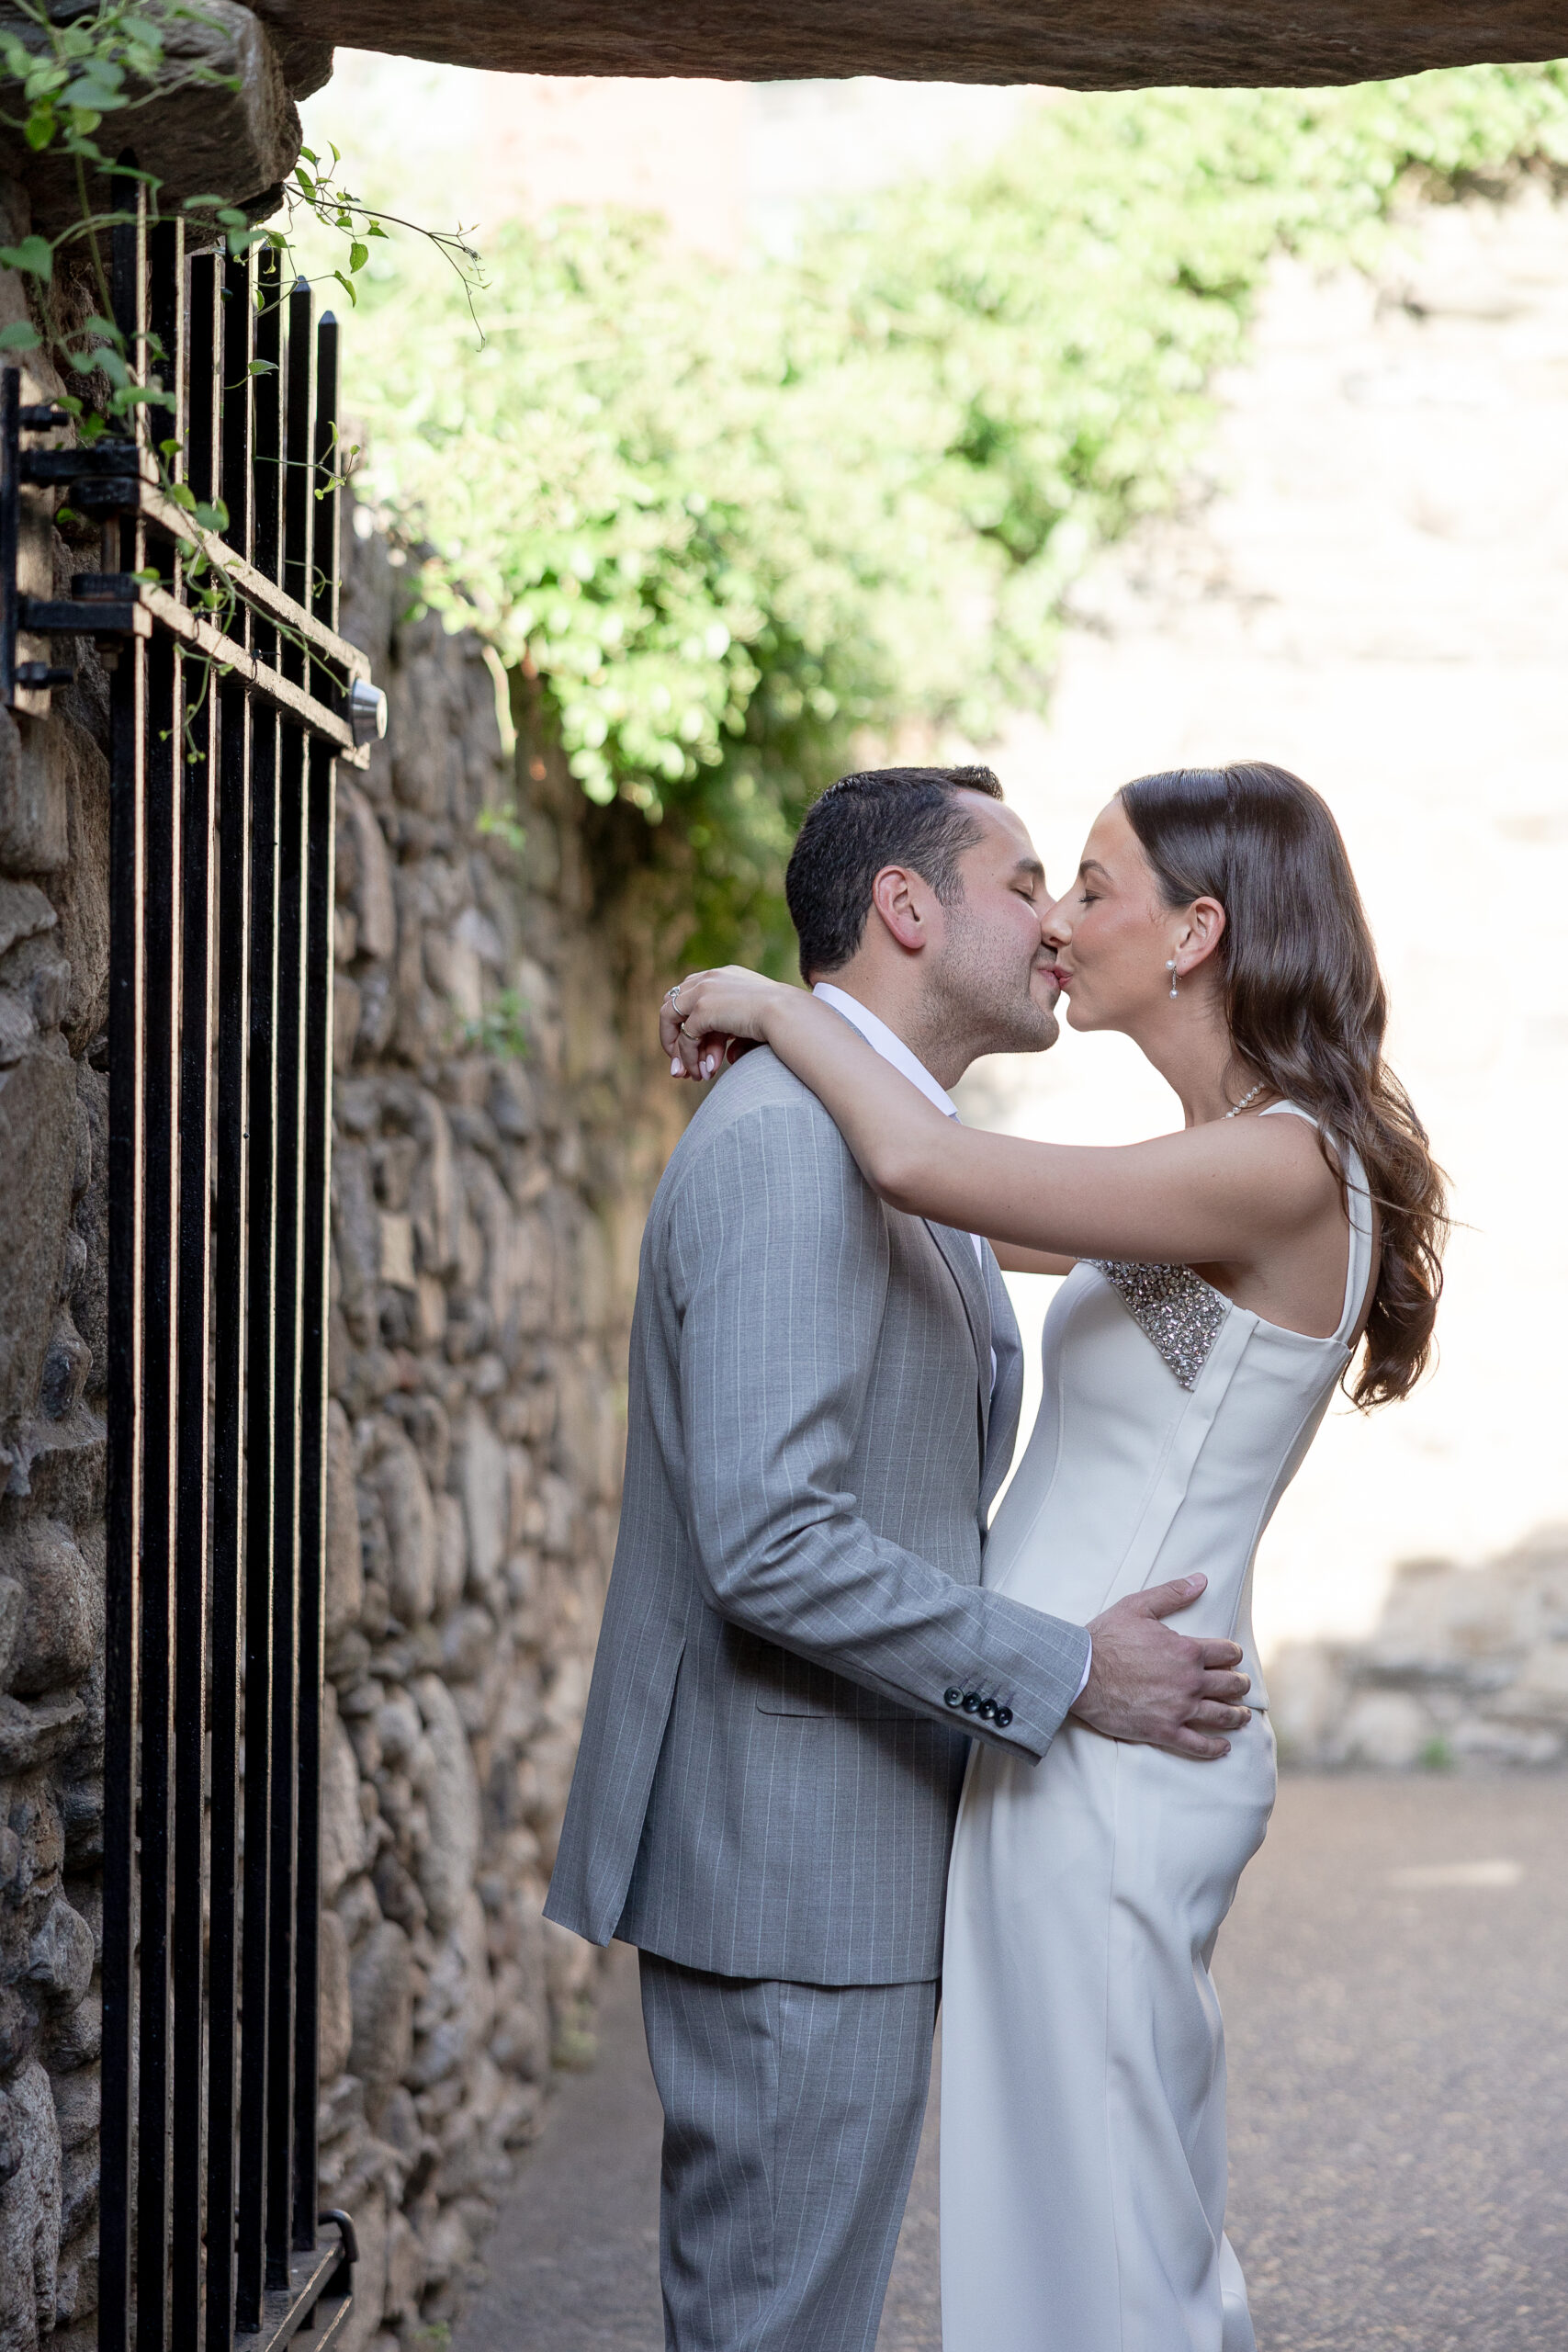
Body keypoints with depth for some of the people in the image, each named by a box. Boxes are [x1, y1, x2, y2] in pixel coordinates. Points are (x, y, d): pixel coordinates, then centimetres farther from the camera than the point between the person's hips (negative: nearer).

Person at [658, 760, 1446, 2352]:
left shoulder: (1281, 1170, -18)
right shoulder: (1212, 1172, 12)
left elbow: (926, 1168, -29)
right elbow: (972, 1212, 28)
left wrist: (774, 1007, -13)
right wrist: (782, 1063, 19)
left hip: (1110, 1756, -10)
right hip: (1069, 1737, 10)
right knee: (1142, 2222, 18)